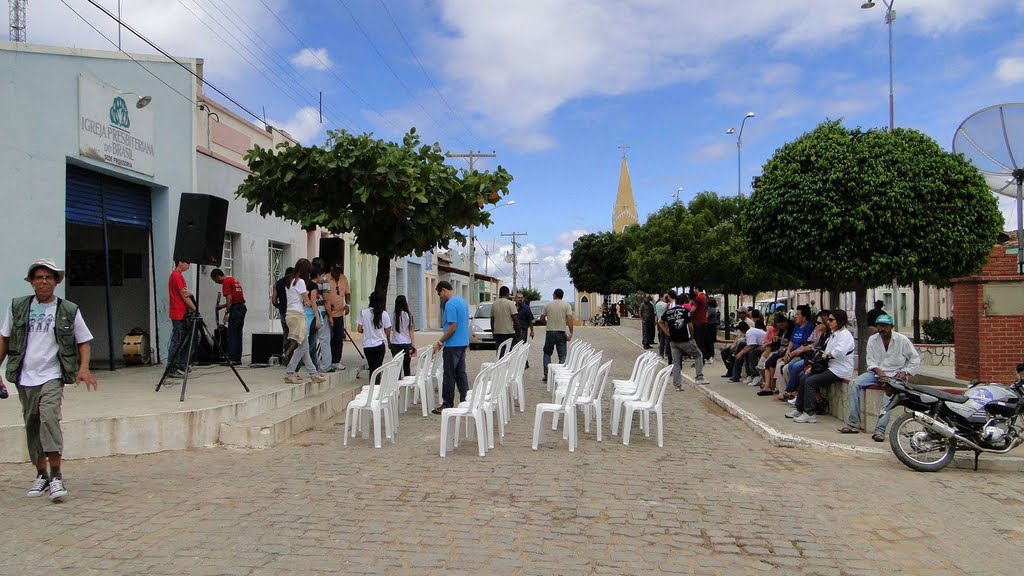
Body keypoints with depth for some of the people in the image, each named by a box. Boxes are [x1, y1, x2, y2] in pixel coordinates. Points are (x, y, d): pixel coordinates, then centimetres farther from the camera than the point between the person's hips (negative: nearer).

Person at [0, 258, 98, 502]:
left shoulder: (69, 311, 0)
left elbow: (84, 341, 5)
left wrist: (84, 368, -9)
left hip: (52, 376, -3)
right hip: (24, 378, 3)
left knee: (49, 418, -20)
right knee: (32, 425, 10)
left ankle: (56, 476, -15)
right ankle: (41, 475, 24)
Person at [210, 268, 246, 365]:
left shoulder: (226, 282, -7)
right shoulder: (233, 280, 22)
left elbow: (229, 298, -16)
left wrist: (226, 313, -13)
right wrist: (221, 306, 27)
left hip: (235, 310, -9)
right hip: (242, 307, 9)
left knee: (232, 334, -6)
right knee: (238, 334, 11)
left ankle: (232, 358, -7)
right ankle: (238, 358, 12)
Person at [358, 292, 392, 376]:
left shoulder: (363, 312, -6)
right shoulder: (384, 314, -7)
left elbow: (359, 330, -4)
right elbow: (387, 331, -2)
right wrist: (389, 342, 18)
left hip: (367, 345, 1)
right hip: (379, 345, -1)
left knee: (371, 368, 16)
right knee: (378, 368, 4)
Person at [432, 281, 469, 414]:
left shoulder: (450, 304, -17)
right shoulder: (463, 301, 13)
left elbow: (452, 327, -21)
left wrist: (440, 342, -13)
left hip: (453, 345, -9)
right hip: (463, 343, 9)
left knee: (449, 376, -1)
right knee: (461, 373, 12)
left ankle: (447, 404, 6)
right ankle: (465, 402, 13)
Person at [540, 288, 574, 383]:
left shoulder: (547, 305, 3)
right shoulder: (566, 305, 0)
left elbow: (542, 319, 5)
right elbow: (569, 319, -11)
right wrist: (571, 333, -11)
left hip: (549, 332, 1)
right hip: (561, 332, -1)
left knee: (547, 354, 13)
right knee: (562, 356, 7)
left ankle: (547, 375, 8)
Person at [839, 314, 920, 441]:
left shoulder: (902, 340, -4)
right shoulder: (872, 340, 4)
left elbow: (915, 359, 3)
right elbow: (871, 361, 2)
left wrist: (905, 372, -9)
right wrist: (879, 372, -17)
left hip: (895, 375, -3)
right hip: (876, 372, 3)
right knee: (855, 384, -20)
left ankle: (880, 430, -36)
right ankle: (853, 423, -19)